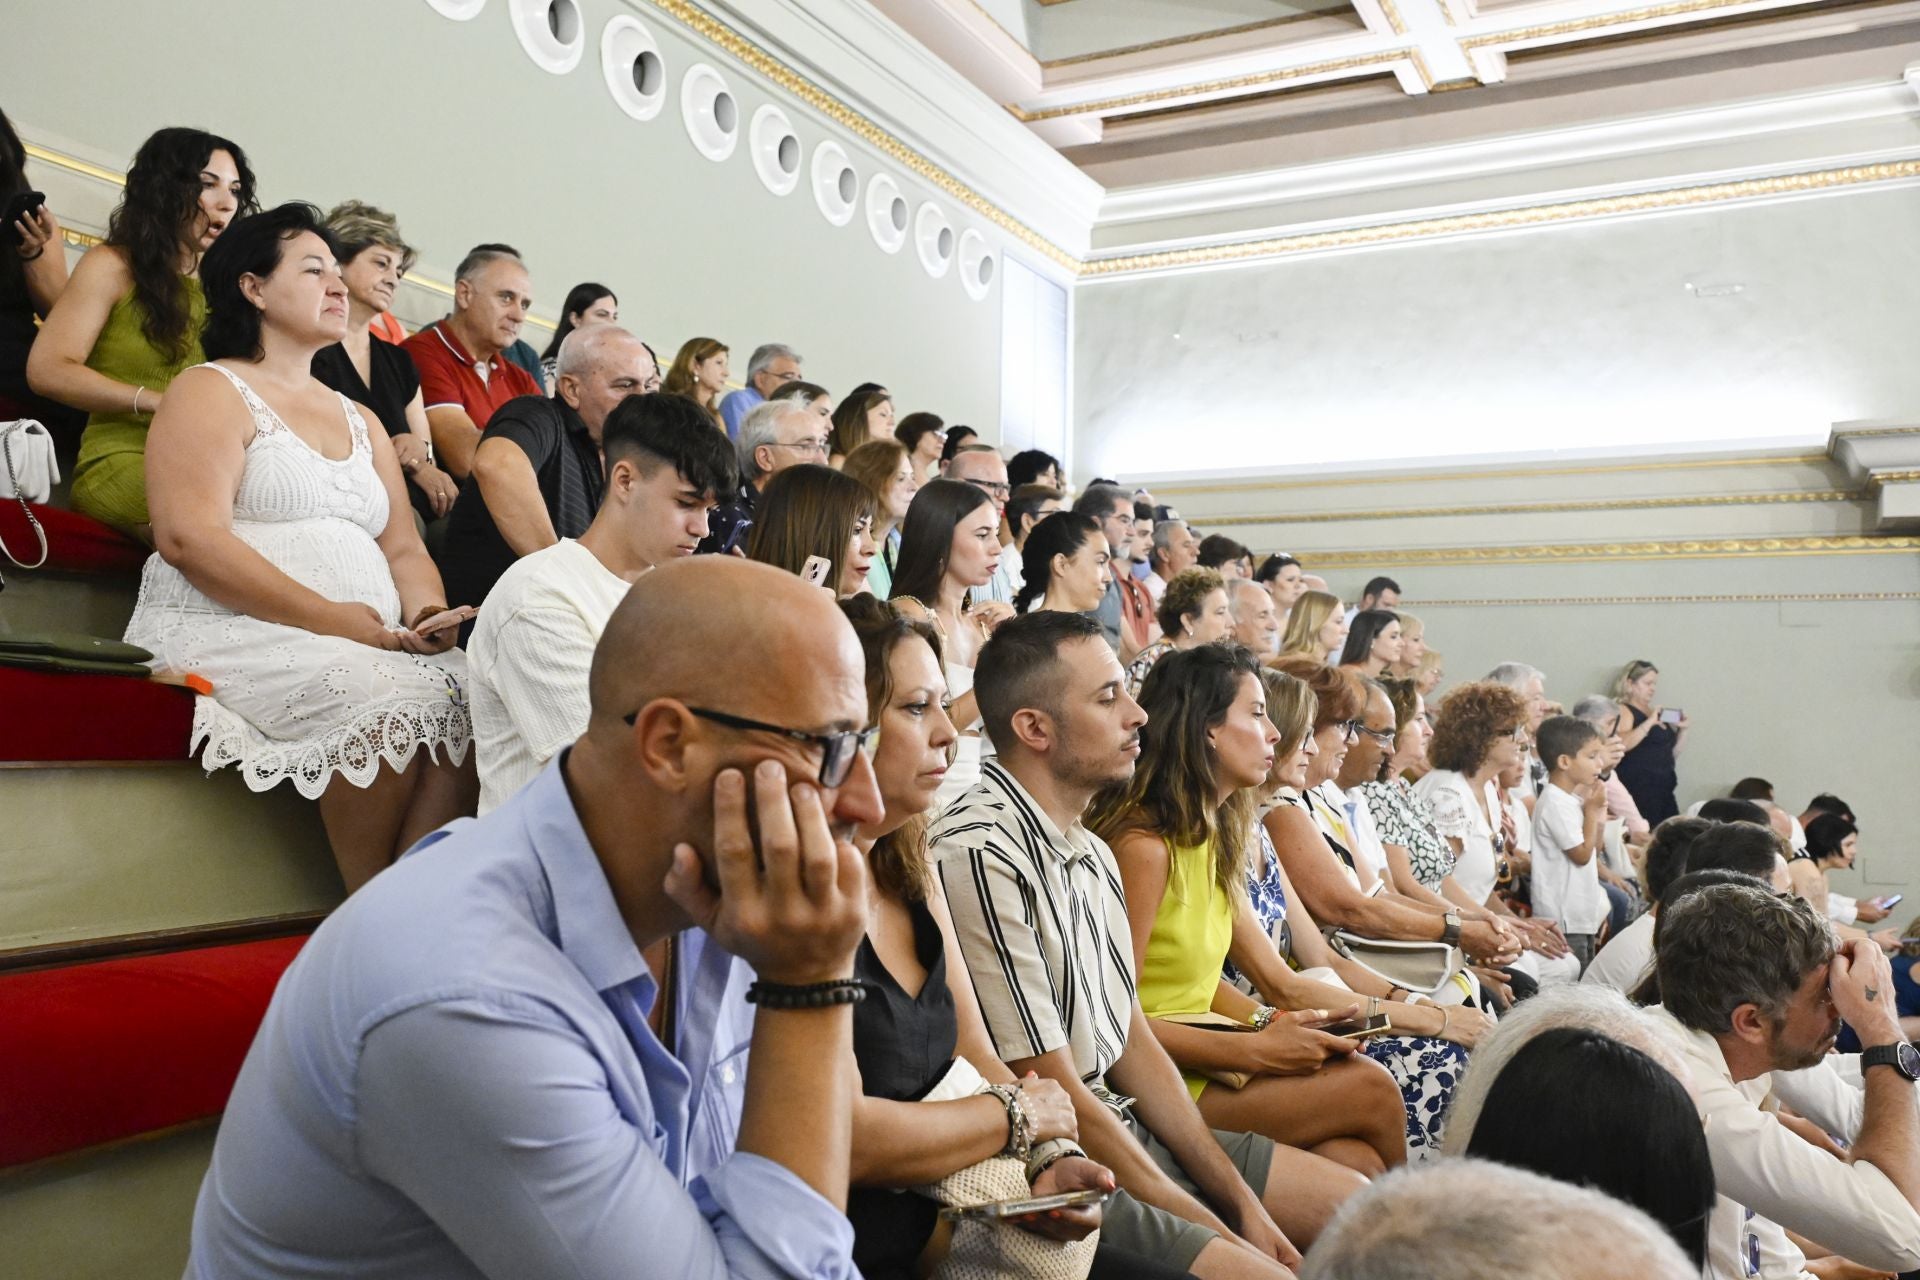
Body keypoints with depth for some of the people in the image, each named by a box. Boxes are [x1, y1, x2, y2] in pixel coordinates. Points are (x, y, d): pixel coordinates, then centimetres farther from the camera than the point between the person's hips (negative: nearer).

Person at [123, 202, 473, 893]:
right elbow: (189, 539, -11)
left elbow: (401, 547, 20)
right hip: (231, 632, -6)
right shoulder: (212, 391, 4)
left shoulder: (359, 421, 25)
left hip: (374, 644, 6)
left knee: (469, 693, -23)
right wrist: (326, 617, -18)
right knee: (387, 703, -32)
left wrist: (425, 609, -4)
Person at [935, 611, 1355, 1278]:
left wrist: (1243, 1200, 6)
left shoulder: (1092, 850, 8)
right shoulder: (979, 856, -22)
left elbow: (1133, 1042, 11)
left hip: (1121, 1124, 9)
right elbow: (1058, 1099, -19)